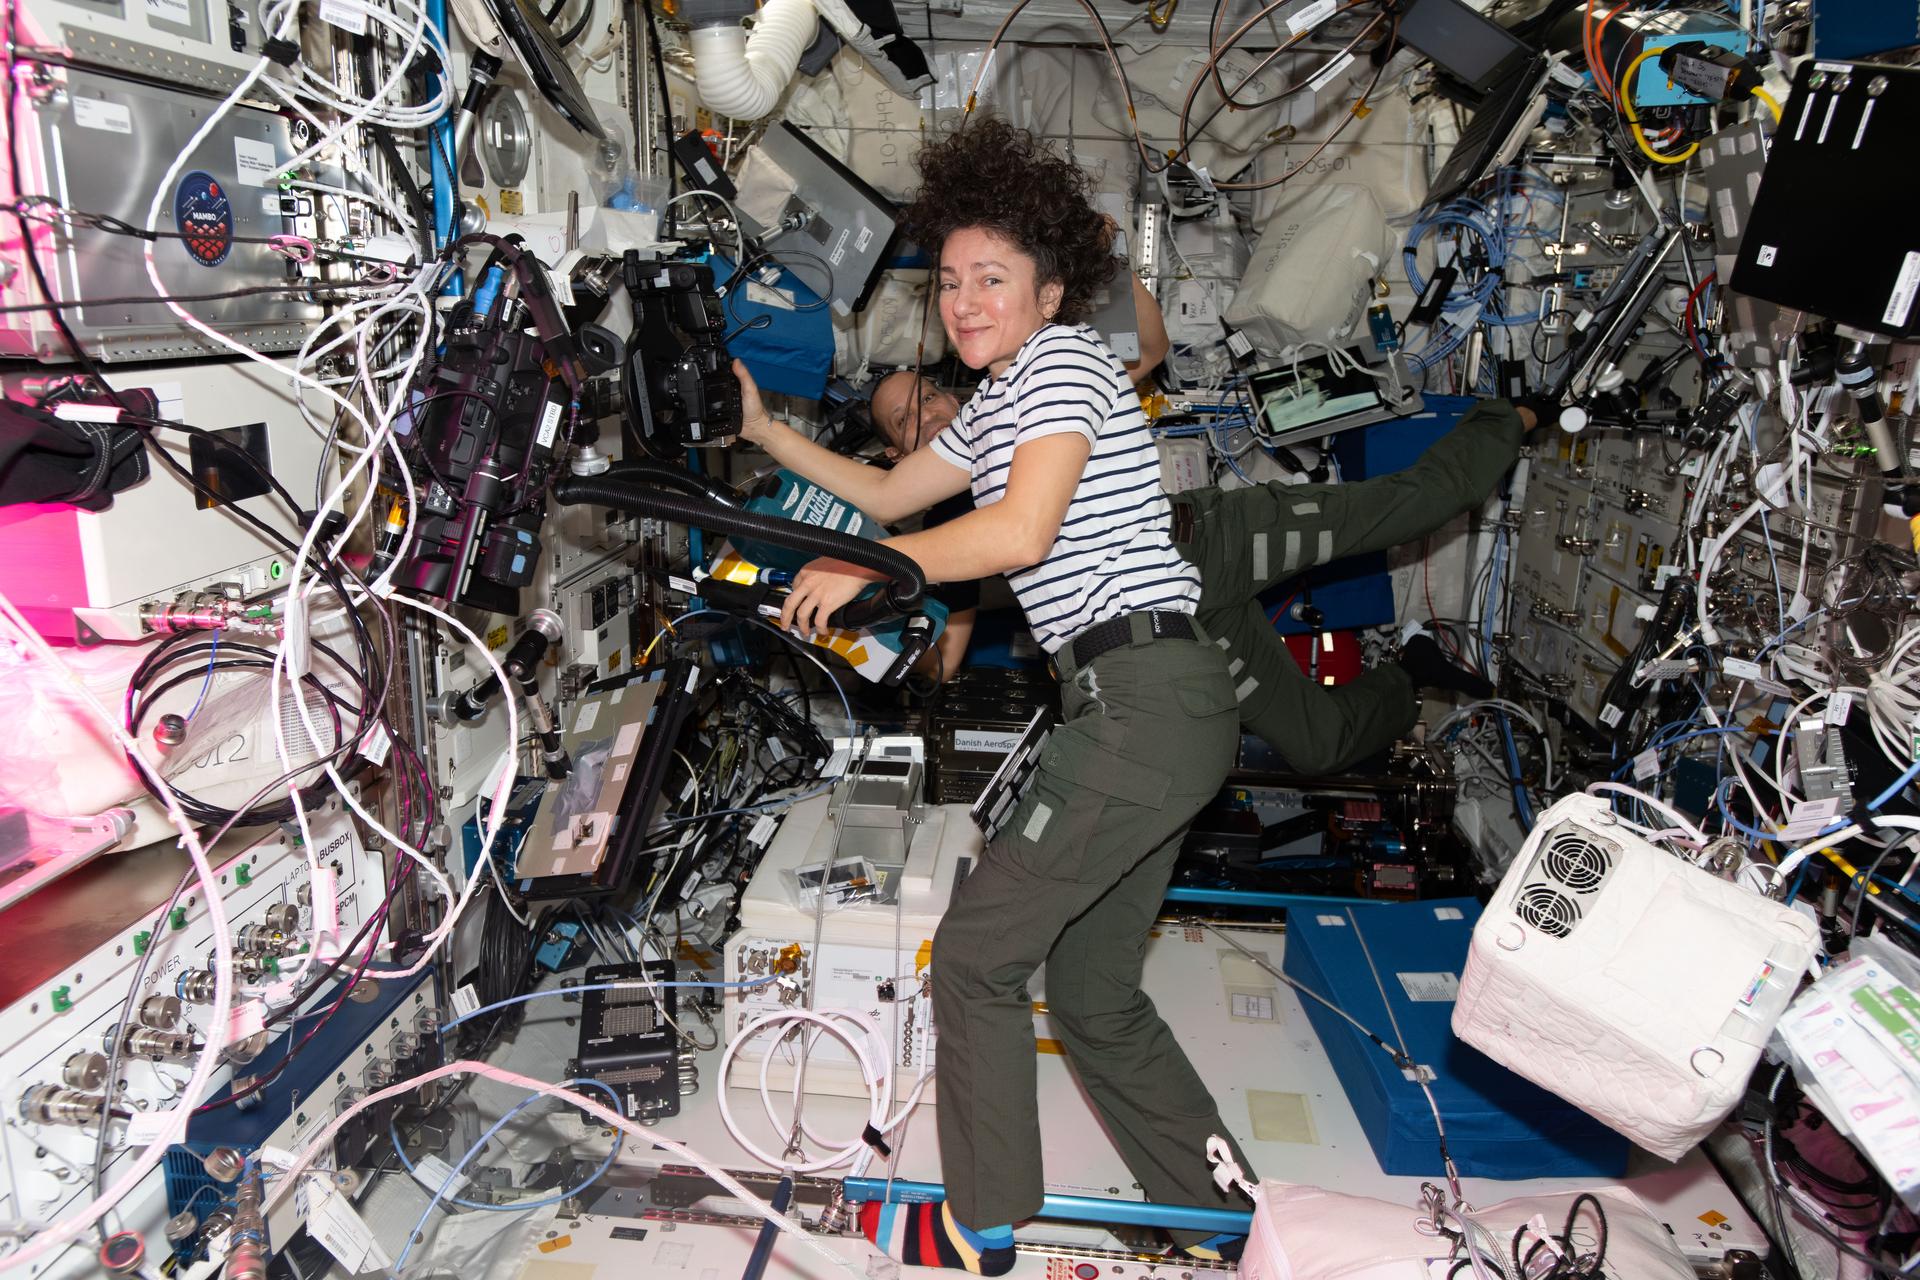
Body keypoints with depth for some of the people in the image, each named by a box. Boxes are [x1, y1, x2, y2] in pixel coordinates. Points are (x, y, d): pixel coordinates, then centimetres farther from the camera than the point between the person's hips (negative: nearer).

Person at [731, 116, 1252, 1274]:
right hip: (1149, 709, 10)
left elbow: (1019, 532, -19)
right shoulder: (998, 404, 25)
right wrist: (765, 430, 26)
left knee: (978, 947, -3)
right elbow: (887, 494, 31)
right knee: (1096, 995, 14)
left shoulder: (1064, 358, -5)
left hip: (1143, 699, -10)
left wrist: (864, 569, -10)